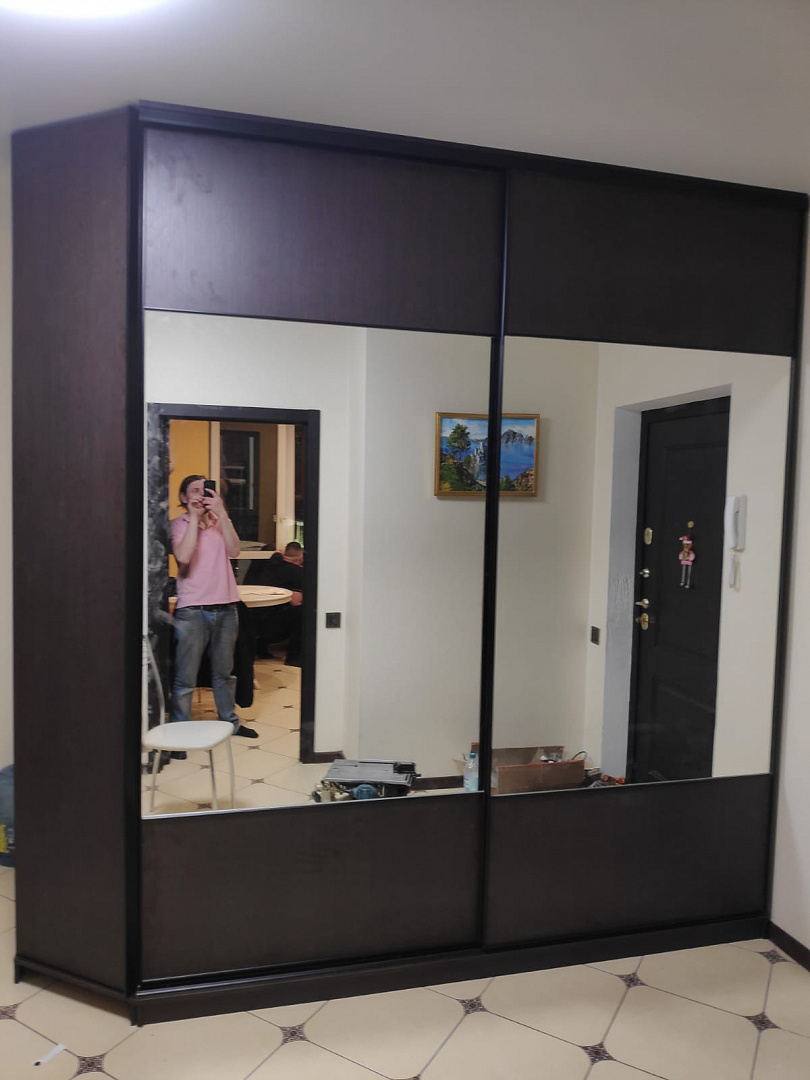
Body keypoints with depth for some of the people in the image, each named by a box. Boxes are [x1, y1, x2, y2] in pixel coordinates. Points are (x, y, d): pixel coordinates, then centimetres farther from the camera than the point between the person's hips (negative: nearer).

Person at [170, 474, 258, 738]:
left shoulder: (219, 521, 9)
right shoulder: (179, 524, -2)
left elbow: (233, 551, -8)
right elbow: (183, 556, -21)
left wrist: (221, 513, -13)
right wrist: (194, 517, -15)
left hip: (225, 608, 5)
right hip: (192, 610, -4)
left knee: (224, 672, 19)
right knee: (185, 678, 0)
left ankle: (230, 722, 33)